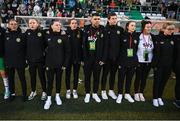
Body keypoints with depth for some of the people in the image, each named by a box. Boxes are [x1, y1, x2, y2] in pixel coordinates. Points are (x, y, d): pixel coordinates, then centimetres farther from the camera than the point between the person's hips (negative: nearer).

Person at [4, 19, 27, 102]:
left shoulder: (21, 35, -5)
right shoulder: (6, 35, 2)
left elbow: (25, 49, -3)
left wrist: (25, 60, -6)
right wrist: (5, 59, 3)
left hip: (20, 61, -3)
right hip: (8, 61, 3)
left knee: (22, 78, 7)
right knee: (10, 78, 15)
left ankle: (24, 94, 21)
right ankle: (12, 93, 32)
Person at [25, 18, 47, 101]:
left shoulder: (41, 33, -7)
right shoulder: (27, 33, 0)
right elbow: (24, 45, 6)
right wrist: (26, 56, 3)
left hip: (40, 59, -3)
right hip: (30, 59, 3)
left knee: (42, 76, 9)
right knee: (32, 76, 15)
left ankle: (44, 92, 25)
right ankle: (33, 91, 33)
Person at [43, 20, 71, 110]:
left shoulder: (63, 35, -6)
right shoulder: (47, 35, -3)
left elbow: (67, 50, -4)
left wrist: (65, 63, -6)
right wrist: (44, 61, 1)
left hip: (60, 63, 0)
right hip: (49, 63, 0)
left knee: (58, 80, 14)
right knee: (50, 81, 6)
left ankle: (57, 96, 33)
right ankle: (48, 99, 19)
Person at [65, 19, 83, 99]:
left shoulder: (80, 32, -1)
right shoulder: (66, 32, -3)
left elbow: (82, 45, -2)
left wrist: (82, 57, -6)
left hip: (77, 57, 1)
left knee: (76, 74, 11)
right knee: (68, 74, 10)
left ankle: (75, 90, 26)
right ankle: (68, 90, 25)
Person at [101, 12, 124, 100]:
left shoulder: (120, 29, 5)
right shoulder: (105, 29, -6)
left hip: (116, 56, 4)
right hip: (107, 56, -4)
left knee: (113, 74, 14)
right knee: (105, 74, 8)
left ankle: (111, 90, 28)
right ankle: (103, 91, 21)